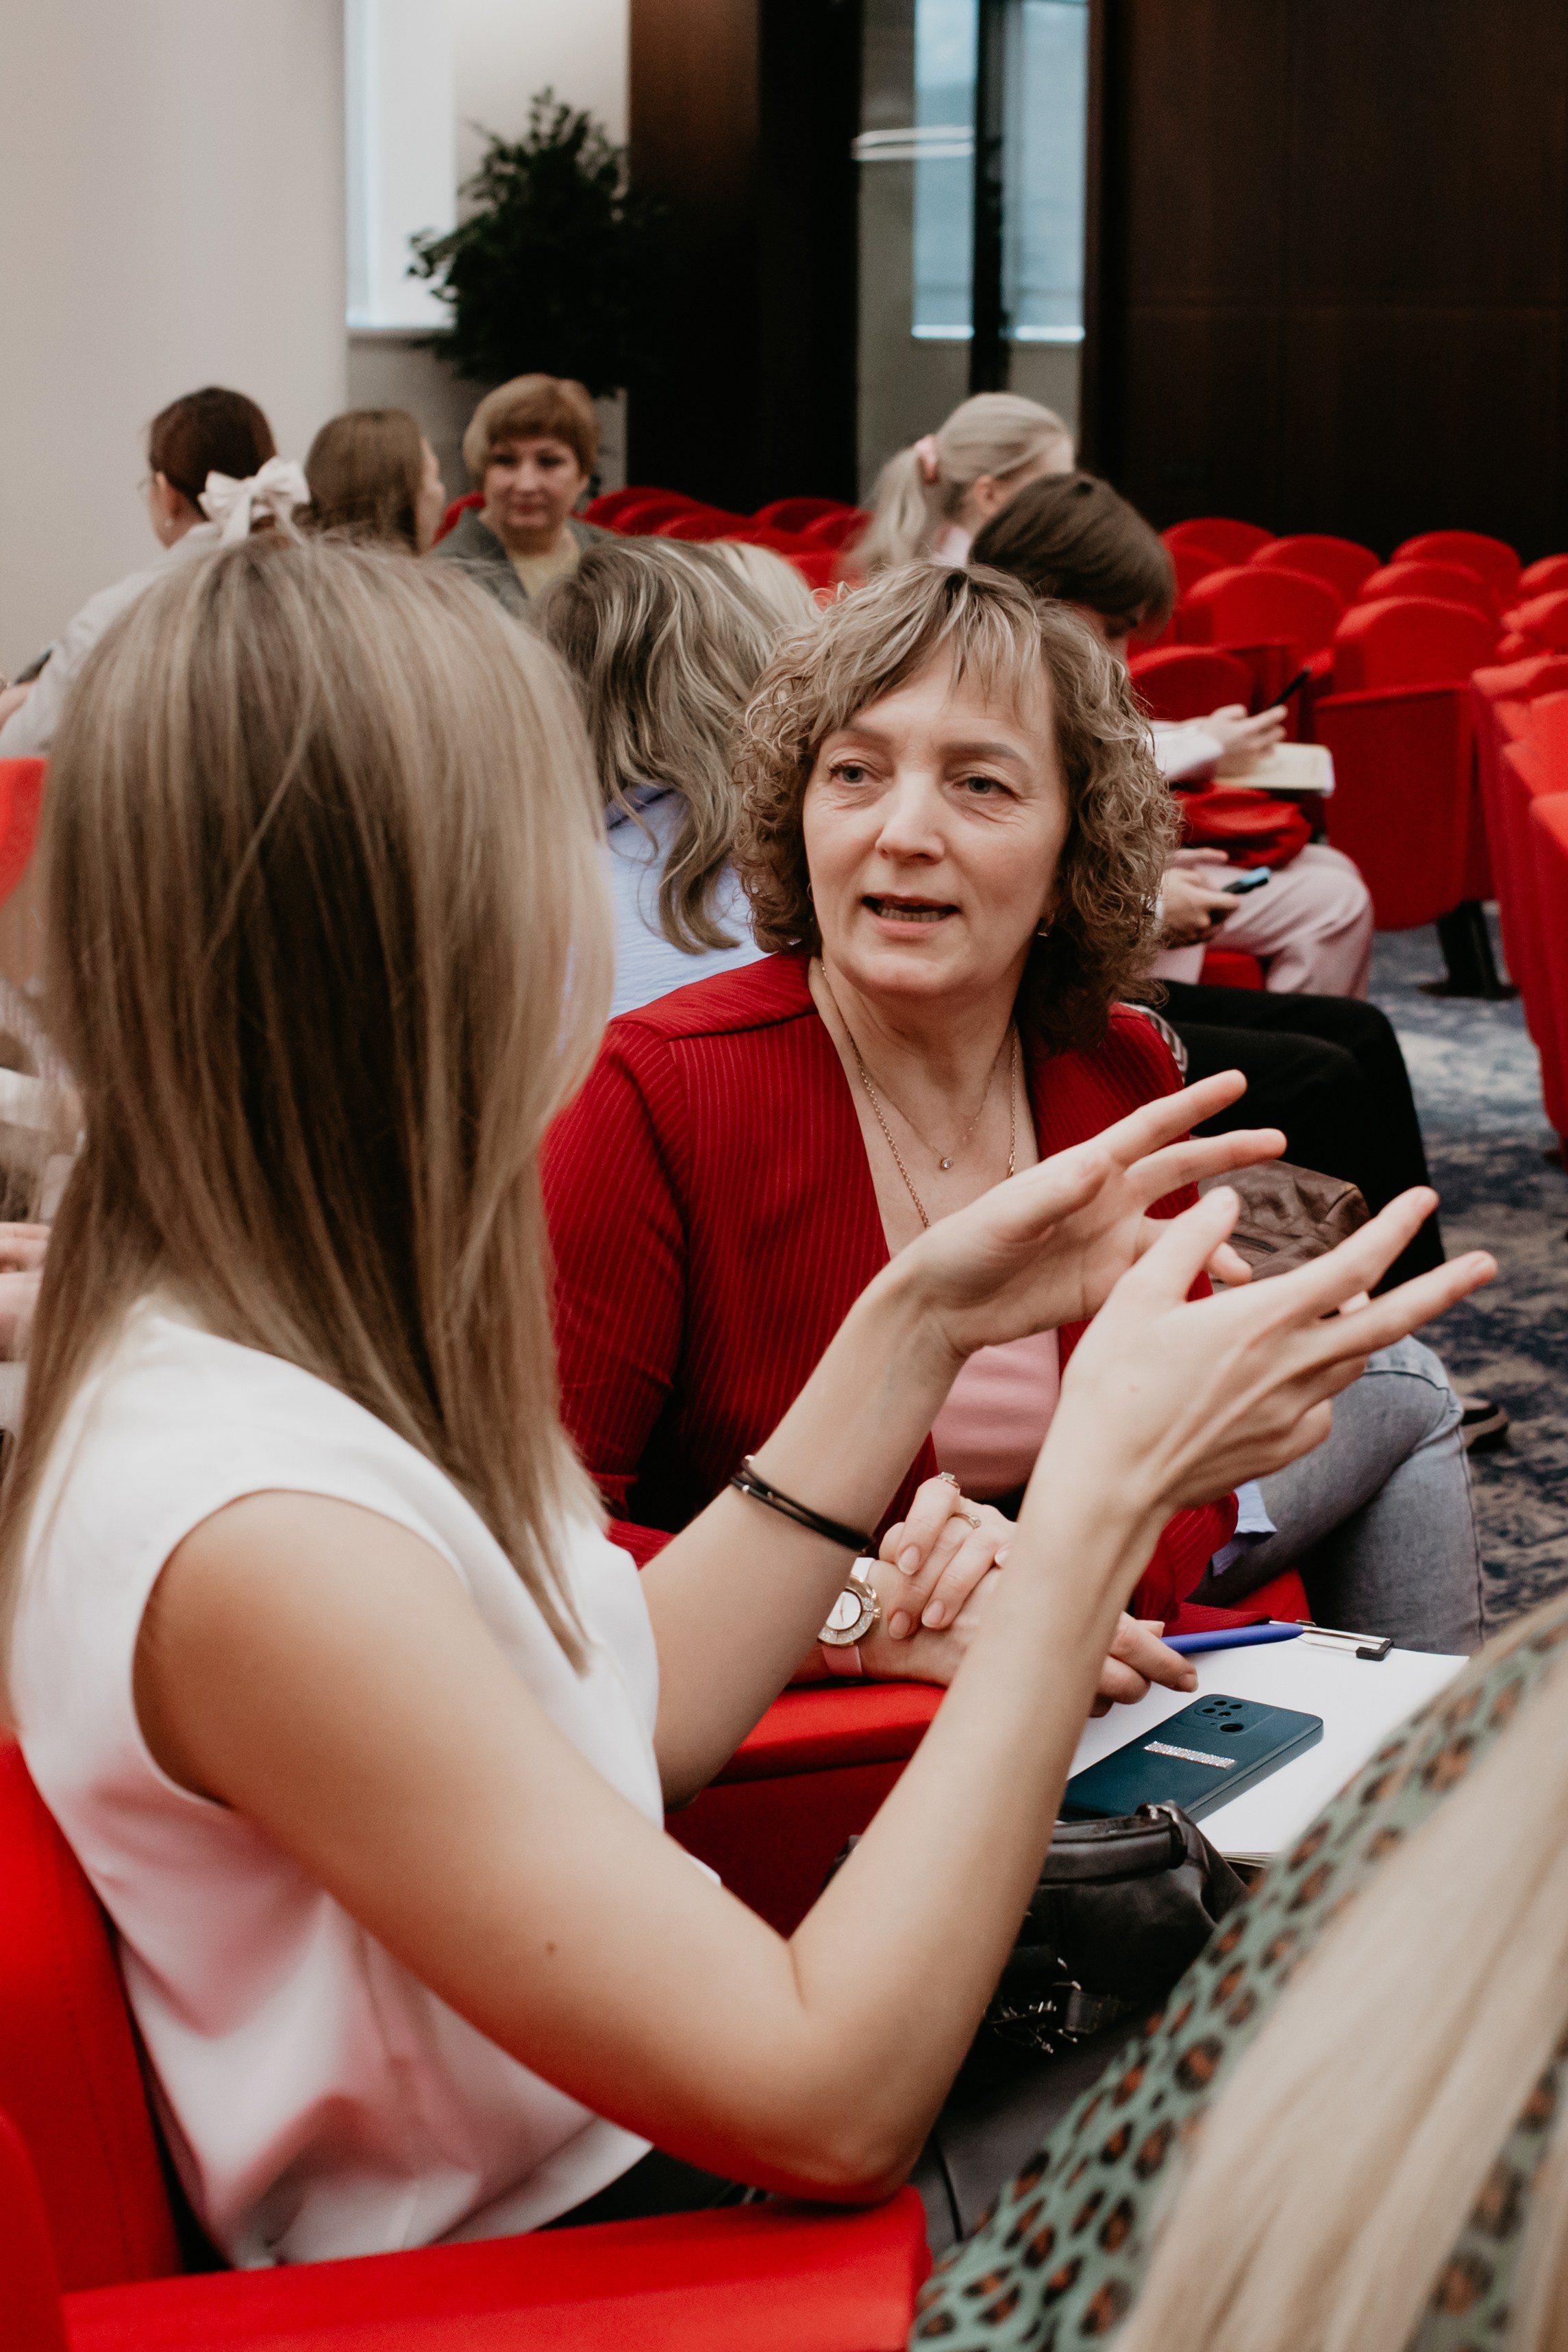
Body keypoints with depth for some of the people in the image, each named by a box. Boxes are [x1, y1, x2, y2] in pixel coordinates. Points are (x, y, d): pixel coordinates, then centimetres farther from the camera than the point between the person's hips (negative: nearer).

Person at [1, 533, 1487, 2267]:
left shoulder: (263, 1311, -4)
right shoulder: (252, 1535, -34)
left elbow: (643, 1712, 6)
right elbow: (833, 2108, -29)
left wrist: (919, 1324, 1)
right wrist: (1103, 1490, -27)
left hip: (636, 2109, 8)